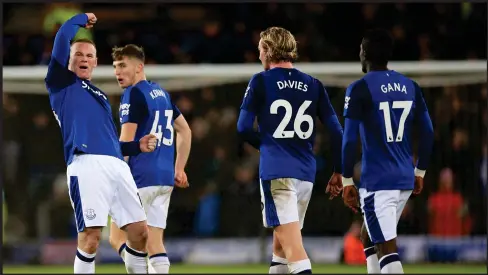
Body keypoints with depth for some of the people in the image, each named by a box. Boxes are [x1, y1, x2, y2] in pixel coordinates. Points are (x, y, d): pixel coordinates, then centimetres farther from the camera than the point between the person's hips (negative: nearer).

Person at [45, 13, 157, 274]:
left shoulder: (100, 96, 31)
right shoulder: (62, 83, 12)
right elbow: (63, 37, -2)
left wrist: (137, 146, 17)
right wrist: (82, 19, 14)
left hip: (116, 165, 7)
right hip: (86, 164, -7)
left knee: (140, 232, 3)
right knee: (90, 236, -14)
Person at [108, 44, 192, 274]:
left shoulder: (133, 95, -9)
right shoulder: (162, 93, 17)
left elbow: (126, 142, -15)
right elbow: (185, 131, 25)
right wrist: (179, 168, 25)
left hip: (140, 177, -8)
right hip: (165, 178, 8)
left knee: (117, 237, -2)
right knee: (153, 241, 7)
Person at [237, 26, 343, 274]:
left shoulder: (261, 81, -1)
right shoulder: (314, 85, 11)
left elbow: (243, 128, -3)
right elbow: (336, 131, 7)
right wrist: (338, 171, 14)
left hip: (276, 172, -5)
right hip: (306, 172, 5)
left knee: (291, 243, -12)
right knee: (280, 243, 18)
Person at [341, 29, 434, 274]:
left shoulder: (359, 90, -8)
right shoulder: (410, 87, 9)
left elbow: (349, 140, -11)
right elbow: (427, 133, 11)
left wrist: (347, 180, -4)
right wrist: (420, 171, 20)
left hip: (377, 180, -7)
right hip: (405, 179, 7)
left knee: (387, 248, -10)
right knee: (371, 238, 23)